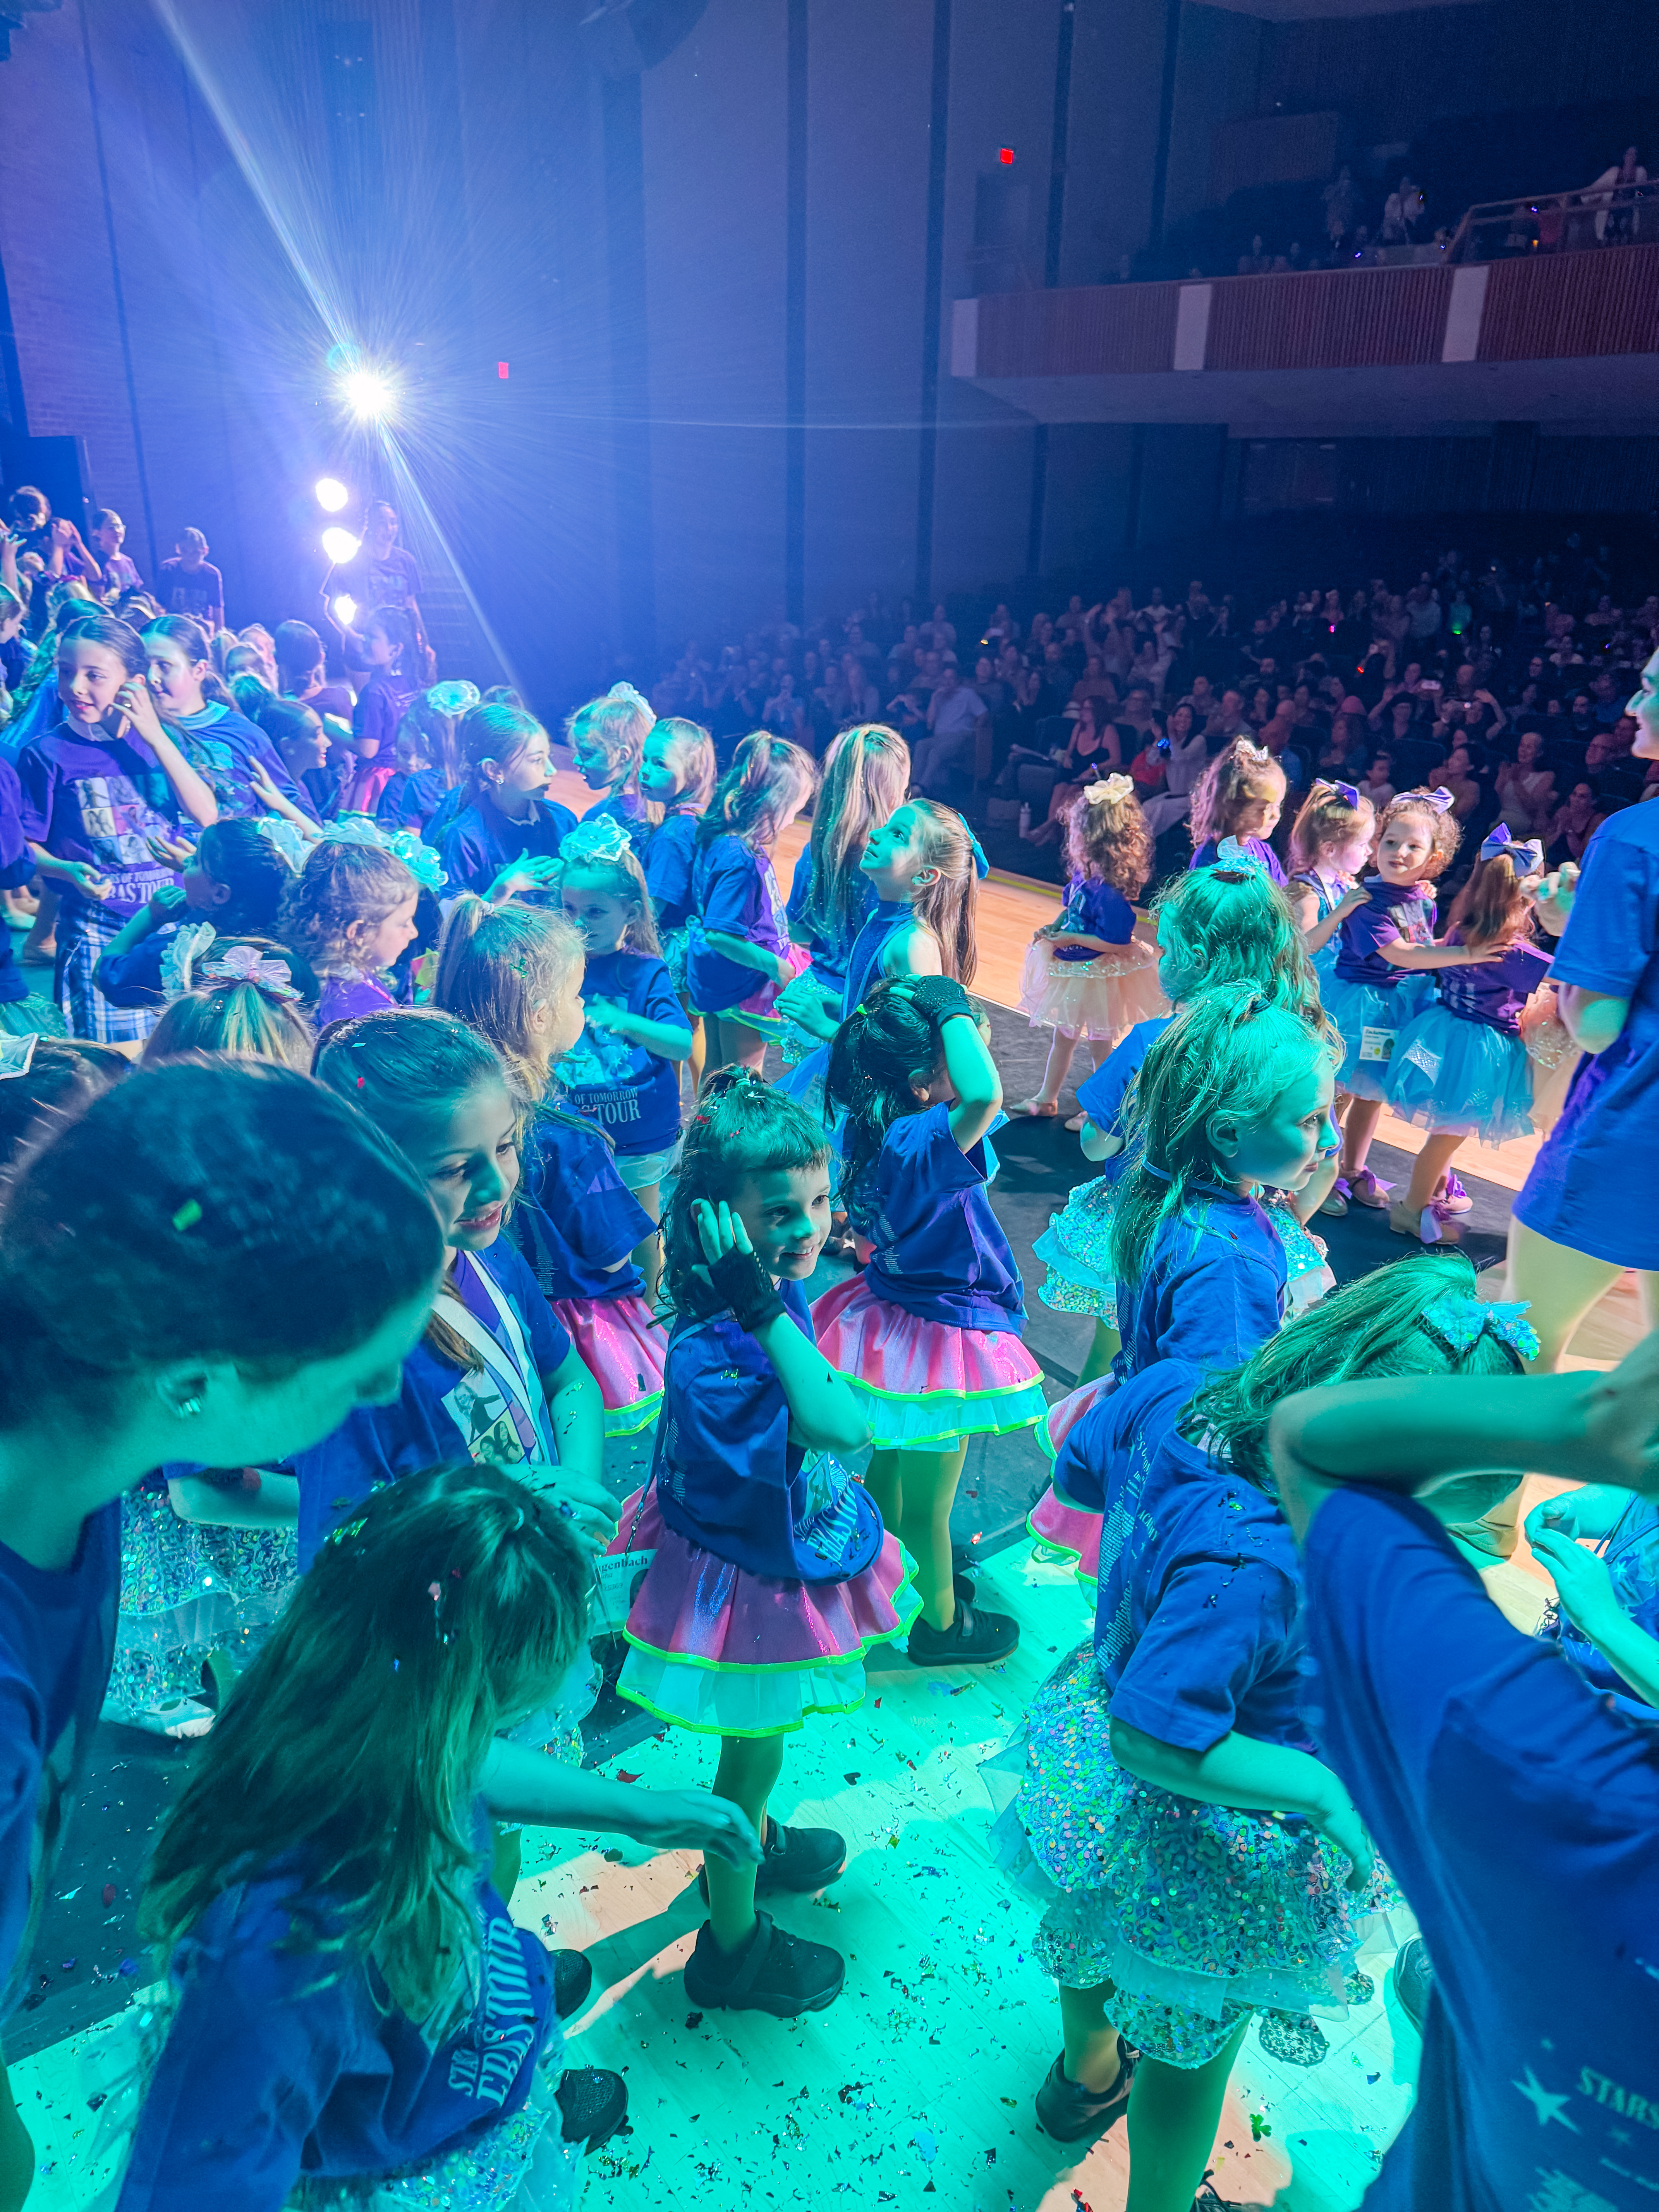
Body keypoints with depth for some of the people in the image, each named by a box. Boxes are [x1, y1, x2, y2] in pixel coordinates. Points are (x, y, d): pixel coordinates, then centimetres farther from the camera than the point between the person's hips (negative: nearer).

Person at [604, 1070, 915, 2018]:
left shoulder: (770, 1300, -11)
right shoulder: (711, 1352, -38)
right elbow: (841, 1427, -46)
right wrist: (765, 1310, -47)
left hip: (789, 1550, 8)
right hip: (755, 1577, -8)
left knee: (761, 1738, 33)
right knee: (755, 1751, 16)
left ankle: (753, 1842, 62)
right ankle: (733, 1943, 41)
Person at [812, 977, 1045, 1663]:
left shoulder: (872, 1125, -7)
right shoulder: (922, 1143, -34)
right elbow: (985, 1094, -52)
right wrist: (953, 1012, -40)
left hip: (895, 1306, 8)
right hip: (939, 1333, -8)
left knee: (890, 1466, 28)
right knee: (927, 1503, 14)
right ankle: (939, 1624, 36)